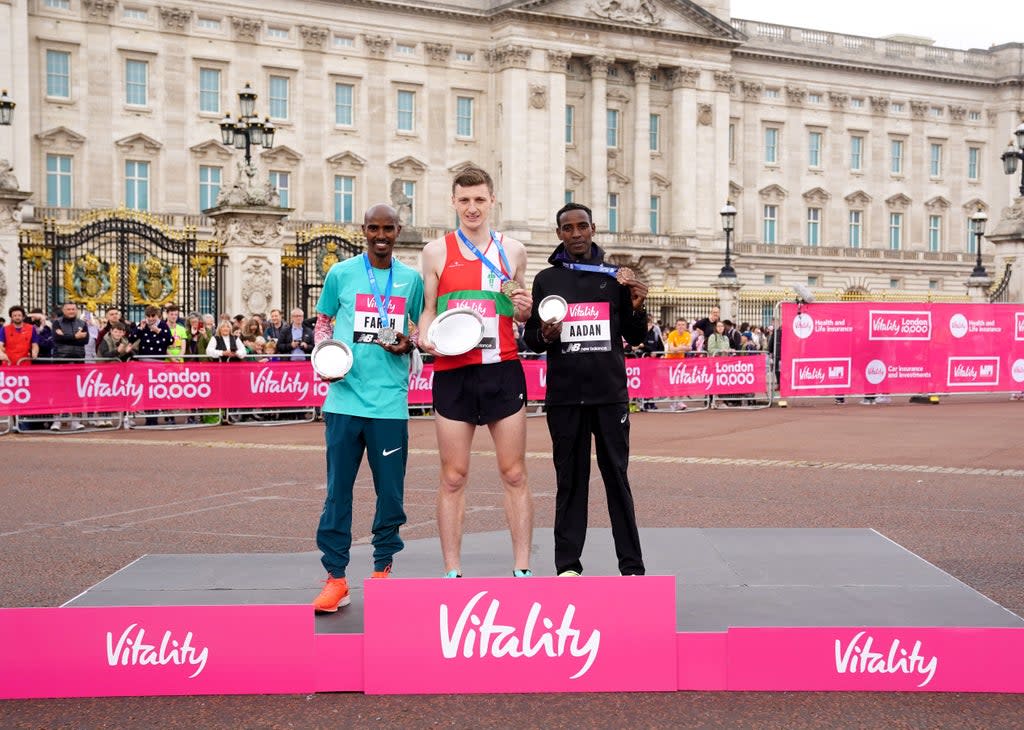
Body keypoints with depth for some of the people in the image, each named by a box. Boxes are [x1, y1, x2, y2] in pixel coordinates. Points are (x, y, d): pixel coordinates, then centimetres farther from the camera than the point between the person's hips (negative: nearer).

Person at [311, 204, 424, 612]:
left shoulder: (411, 280, 9)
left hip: (390, 401, 1)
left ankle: (383, 570, 21)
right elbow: (322, 321, 14)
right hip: (345, 398, -1)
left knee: (391, 491, 5)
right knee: (338, 489, 1)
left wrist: (408, 344, -4)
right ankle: (335, 577, 8)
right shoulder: (340, 274, 6)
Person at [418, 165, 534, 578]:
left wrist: (524, 310, -2)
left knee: (514, 474, 2)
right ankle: (452, 572, 8)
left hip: (503, 370, 1)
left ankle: (522, 569, 8)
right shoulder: (437, 251, 5)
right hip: (453, 372, -1)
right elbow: (428, 310, 10)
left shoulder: (512, 250, 10)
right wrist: (425, 338, -11)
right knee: (453, 477, 2)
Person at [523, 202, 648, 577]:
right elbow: (530, 338, 10)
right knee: (570, 480, 4)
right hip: (564, 395, 0)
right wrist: (545, 335, -12)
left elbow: (635, 338, 11)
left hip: (610, 393, 0)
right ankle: (568, 564, 9)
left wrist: (637, 307, -7)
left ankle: (632, 566, 7)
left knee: (617, 477, 2)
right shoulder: (546, 279, 9)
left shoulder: (615, 277, 9)